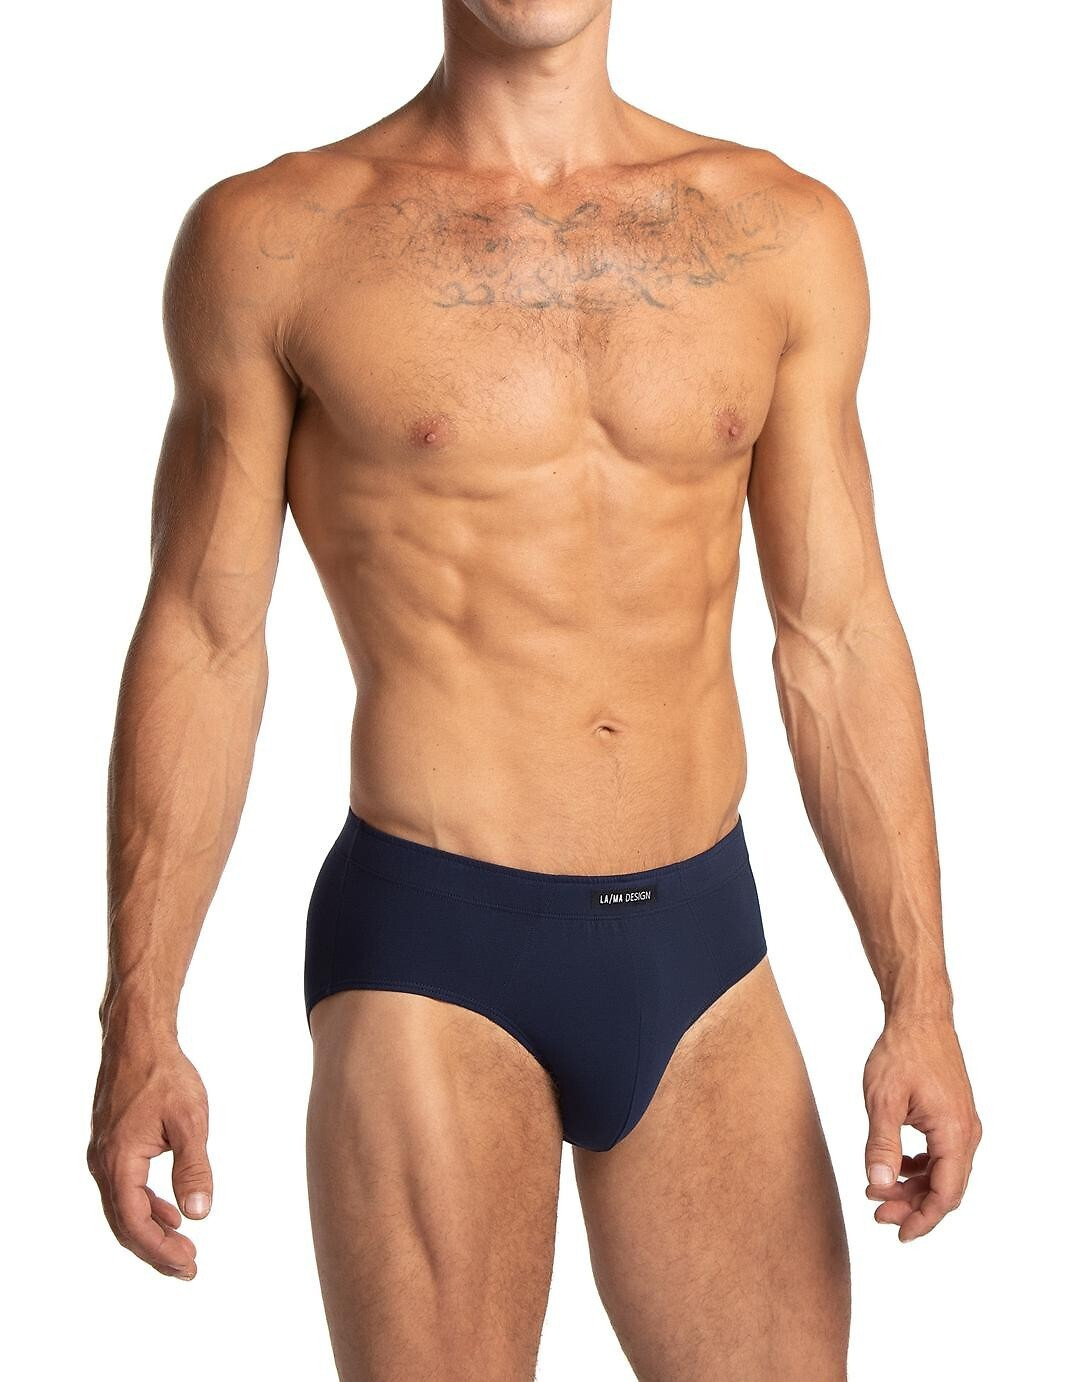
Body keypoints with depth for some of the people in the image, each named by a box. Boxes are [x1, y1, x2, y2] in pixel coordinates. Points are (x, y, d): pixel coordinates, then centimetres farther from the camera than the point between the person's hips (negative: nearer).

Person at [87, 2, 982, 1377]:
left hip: (705, 948, 3)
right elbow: (199, 646, 0)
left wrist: (920, 1001, 2)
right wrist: (139, 1021, -4)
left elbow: (838, 648, 6)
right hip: (433, 952, -3)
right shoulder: (271, 238, -2)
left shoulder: (785, 232, 6)